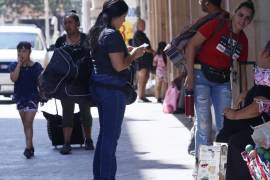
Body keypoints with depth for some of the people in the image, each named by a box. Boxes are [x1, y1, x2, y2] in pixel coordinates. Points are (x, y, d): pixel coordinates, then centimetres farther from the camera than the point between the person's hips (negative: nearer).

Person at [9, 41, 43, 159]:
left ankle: (28, 148, -15)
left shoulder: (36, 66, -4)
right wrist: (19, 64, -14)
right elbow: (13, 78, -16)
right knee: (25, 123, 9)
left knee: (28, 123, -11)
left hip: (32, 97, -4)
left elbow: (40, 82, 3)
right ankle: (30, 147, 16)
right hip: (20, 97, 4)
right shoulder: (14, 66, 1)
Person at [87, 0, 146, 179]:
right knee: (111, 135, -3)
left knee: (105, 132, 17)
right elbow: (119, 65, -21)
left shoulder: (97, 32, 12)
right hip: (112, 89, -10)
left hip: (99, 86, 10)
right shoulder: (112, 35, -17)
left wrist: (127, 50, 16)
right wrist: (134, 54, -6)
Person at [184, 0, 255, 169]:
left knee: (225, 123, 2)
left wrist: (245, 93, 6)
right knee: (203, 122, -7)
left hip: (223, 80, 5)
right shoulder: (217, 25, -11)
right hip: (202, 75, -5)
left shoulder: (243, 41, 7)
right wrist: (190, 74, -16)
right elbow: (192, 45, -12)